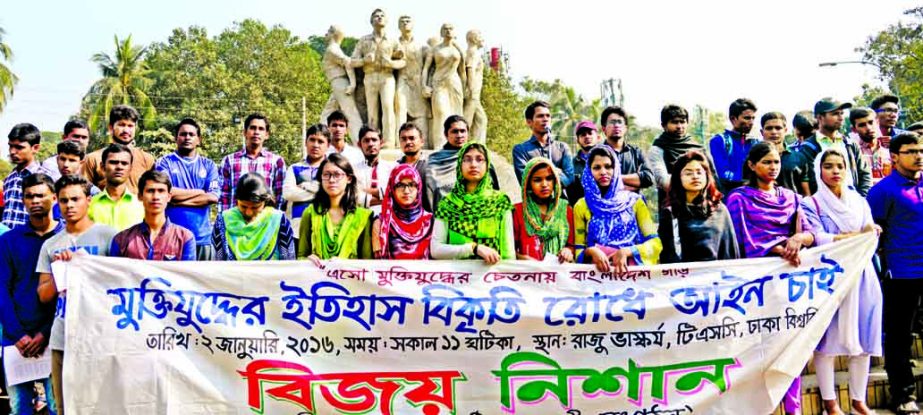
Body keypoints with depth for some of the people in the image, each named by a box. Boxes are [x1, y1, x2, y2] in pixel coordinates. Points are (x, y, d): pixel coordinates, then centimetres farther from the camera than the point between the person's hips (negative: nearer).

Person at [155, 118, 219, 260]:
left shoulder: (208, 165, 12)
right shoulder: (165, 162, 6)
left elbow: (213, 197, -2)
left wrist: (178, 200, -6)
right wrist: (199, 192, -2)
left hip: (202, 237, 2)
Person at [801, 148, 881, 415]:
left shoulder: (859, 202, 14)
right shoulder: (811, 204, 0)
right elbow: (820, 241, -12)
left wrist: (834, 238, -15)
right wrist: (857, 235, -11)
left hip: (860, 276, 4)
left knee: (863, 337, 5)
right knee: (827, 338, -2)